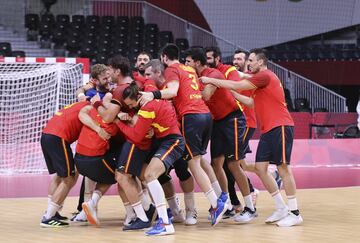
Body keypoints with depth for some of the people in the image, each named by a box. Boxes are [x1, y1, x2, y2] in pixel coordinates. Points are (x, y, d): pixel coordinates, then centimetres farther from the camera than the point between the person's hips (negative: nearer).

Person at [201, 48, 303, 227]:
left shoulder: (265, 75, -10)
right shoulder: (261, 78, 20)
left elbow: (236, 86, -14)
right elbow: (252, 103, 25)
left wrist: (211, 80, -6)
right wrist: (232, 92, 18)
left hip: (280, 127, -9)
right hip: (268, 130, 10)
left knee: (283, 168, -8)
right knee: (260, 168, 4)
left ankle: (295, 213, -4)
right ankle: (281, 209, 10)